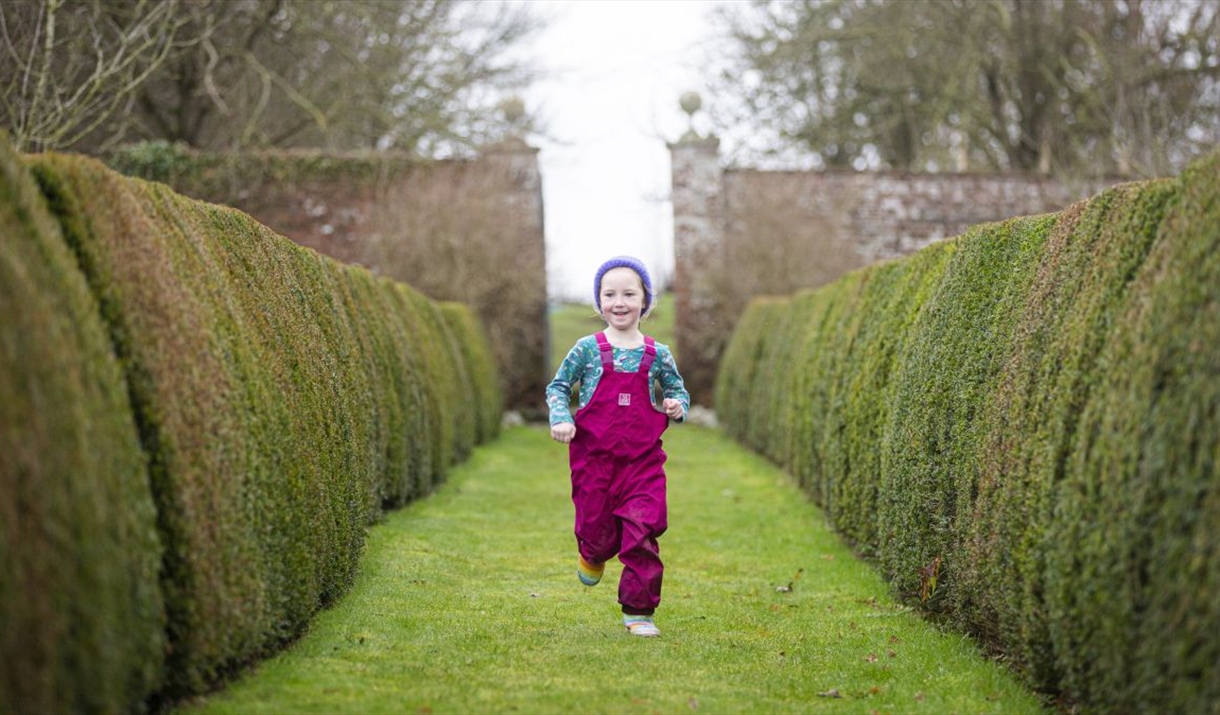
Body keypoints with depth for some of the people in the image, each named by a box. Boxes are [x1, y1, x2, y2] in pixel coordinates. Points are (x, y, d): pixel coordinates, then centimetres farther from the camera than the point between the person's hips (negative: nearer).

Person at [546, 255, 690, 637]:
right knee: (597, 530, 7)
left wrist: (677, 405, -6)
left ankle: (639, 611, 5)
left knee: (643, 535, -7)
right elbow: (557, 387, 8)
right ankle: (592, 556, 46)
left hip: (643, 461, 1)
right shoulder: (587, 349, -1)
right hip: (594, 459, 0)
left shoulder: (658, 355, 3)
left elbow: (677, 390, 17)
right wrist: (560, 419, -10)